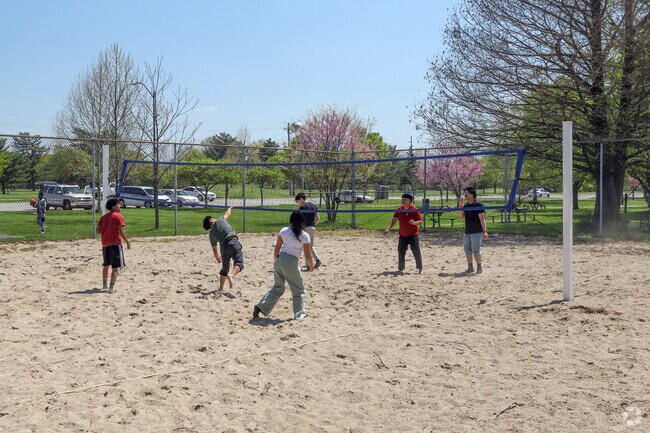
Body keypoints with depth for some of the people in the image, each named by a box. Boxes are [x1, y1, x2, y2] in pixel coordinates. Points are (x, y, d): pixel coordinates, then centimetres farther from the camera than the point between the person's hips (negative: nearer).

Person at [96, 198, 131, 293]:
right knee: (116, 267, -7)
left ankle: (105, 284, 35)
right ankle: (111, 287, -19)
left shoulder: (103, 217, 11)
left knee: (106, 265, 23)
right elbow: (121, 231, -15)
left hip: (105, 244, 7)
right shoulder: (118, 217, -9)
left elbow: (98, 231, 9)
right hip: (115, 243, -7)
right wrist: (128, 242, -7)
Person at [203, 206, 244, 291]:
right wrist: (230, 208, 59)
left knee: (224, 268, 18)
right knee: (239, 263, -10)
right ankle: (232, 275, -40)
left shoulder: (212, 233, 19)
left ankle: (220, 288, 17)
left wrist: (217, 258, 38)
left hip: (224, 246, 3)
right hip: (233, 241, -3)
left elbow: (214, 249, 22)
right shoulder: (221, 220, 16)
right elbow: (227, 214, 37)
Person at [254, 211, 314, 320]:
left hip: (279, 259, 5)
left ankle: (260, 307, 14)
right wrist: (311, 266, 16)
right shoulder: (305, 236, -5)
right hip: (292, 262, -5)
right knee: (299, 289, 14)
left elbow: (277, 249, 8)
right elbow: (308, 255, -2)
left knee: (278, 287, 20)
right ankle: (299, 313, 14)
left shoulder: (284, 231, 6)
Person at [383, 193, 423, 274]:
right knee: (401, 252, 7)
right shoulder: (399, 209, 3)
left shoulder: (415, 210, -10)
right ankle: (400, 268, 18)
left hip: (413, 235, -4)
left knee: (416, 252, -4)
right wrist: (388, 229, -7)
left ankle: (420, 268, 7)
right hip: (402, 236, 5)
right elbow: (394, 220, 4)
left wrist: (414, 223, -29)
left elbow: (420, 221, -8)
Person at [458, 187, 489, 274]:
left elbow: (482, 219, -14)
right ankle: (470, 267, 21)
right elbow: (461, 216, 8)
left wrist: (484, 231, -19)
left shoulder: (478, 204, -11)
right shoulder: (466, 205, 12)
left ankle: (479, 268, 3)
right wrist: (460, 205, -4)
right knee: (467, 250, 11)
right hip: (467, 232, 8)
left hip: (477, 232, -8)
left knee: (475, 251, -7)